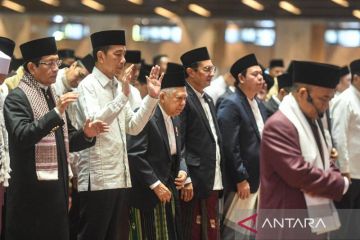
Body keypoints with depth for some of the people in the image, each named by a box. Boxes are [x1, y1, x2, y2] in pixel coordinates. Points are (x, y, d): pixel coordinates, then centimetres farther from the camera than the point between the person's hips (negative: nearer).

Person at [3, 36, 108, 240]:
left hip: (58, 188, 7)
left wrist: (86, 134, -1)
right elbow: (22, 137, -22)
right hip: (32, 191, -7)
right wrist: (56, 113, -28)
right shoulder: (17, 98, -8)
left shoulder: (54, 95, 15)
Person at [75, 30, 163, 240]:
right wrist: (123, 96, -31)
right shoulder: (88, 85, -8)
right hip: (97, 180, -8)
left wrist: (152, 97, 4)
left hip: (121, 178, 8)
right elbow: (93, 123, -24)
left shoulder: (118, 86, 14)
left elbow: (133, 127, 13)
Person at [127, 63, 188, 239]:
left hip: (169, 191, 8)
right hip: (148, 192, -8)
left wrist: (182, 170, 1)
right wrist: (155, 184, -19)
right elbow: (135, 155, -20)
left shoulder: (175, 120, 13)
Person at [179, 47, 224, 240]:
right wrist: (186, 180, -18)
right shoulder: (184, 99, -11)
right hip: (194, 183, -8)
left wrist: (218, 177, 13)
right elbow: (178, 144, -15)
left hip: (213, 181, 8)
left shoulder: (208, 100, 17)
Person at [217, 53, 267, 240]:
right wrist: (241, 179, -18)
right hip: (243, 181, -8)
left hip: (261, 179, 8)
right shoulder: (231, 105, -12)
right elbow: (230, 147, -18)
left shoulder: (260, 105, 14)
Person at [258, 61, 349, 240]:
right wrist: (340, 184, -13)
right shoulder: (279, 125, -18)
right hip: (289, 225, -10)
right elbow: (299, 173, -25)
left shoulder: (311, 120, 15)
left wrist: (334, 179, -2)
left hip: (314, 221, 10)